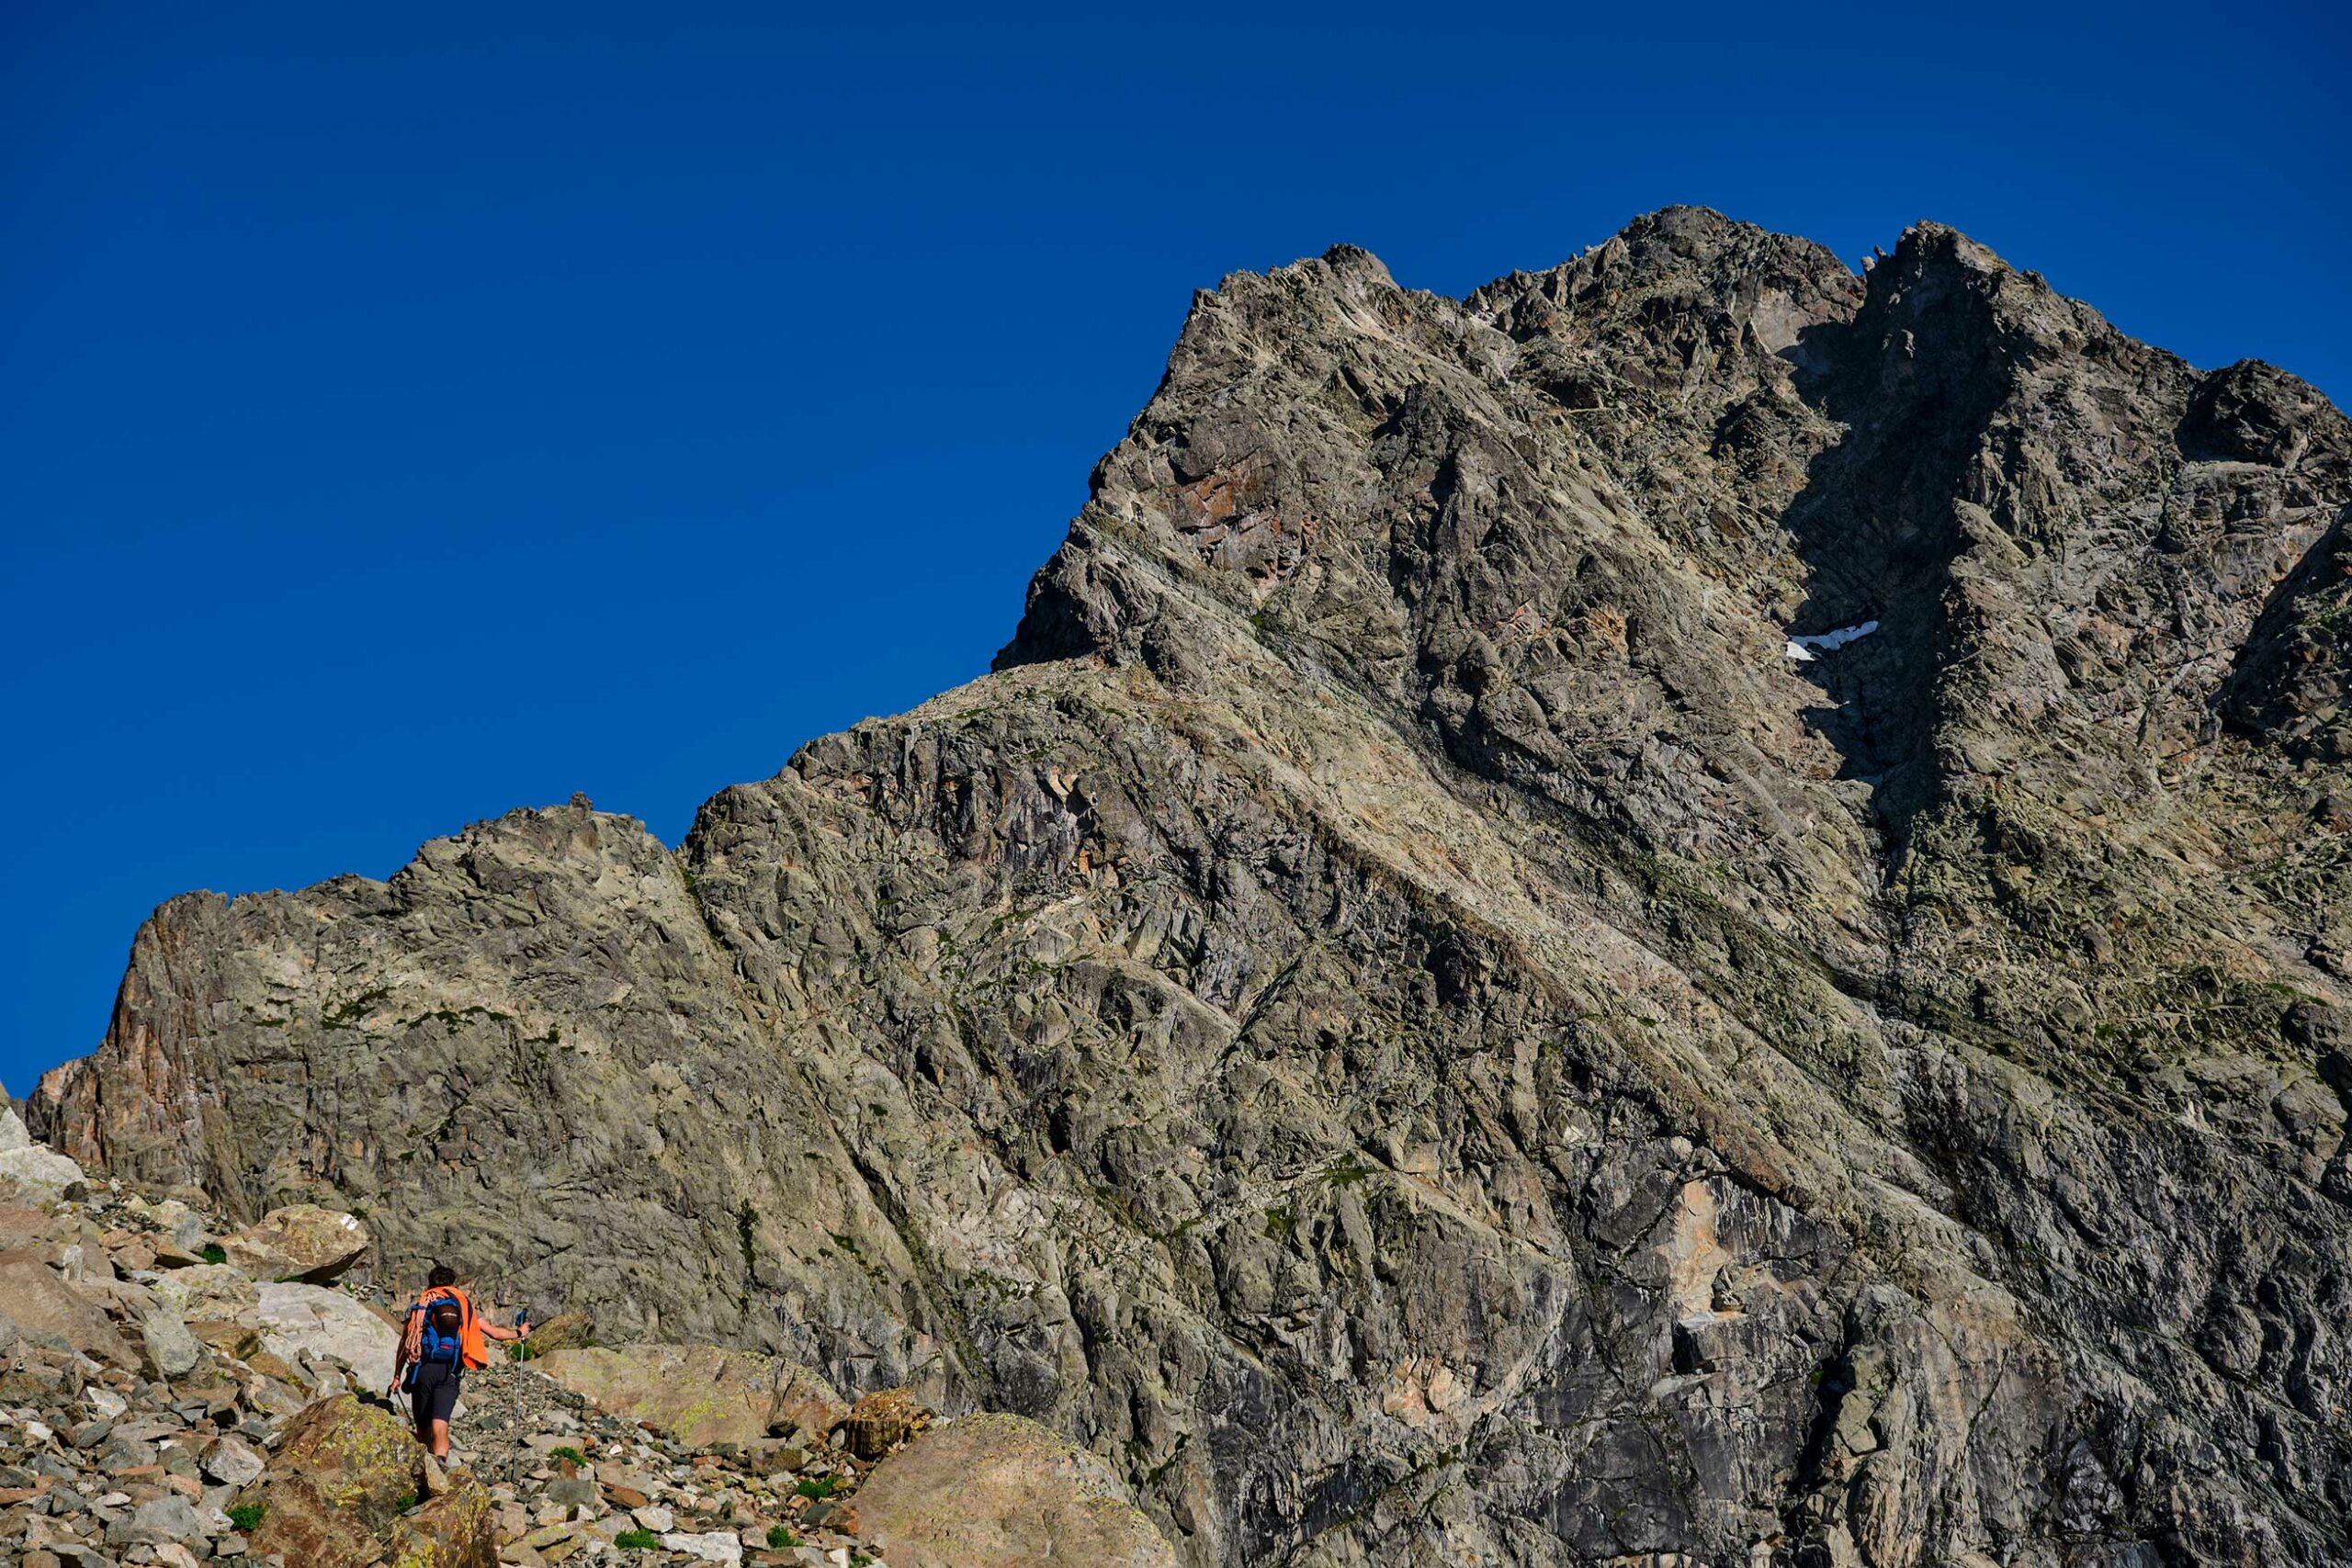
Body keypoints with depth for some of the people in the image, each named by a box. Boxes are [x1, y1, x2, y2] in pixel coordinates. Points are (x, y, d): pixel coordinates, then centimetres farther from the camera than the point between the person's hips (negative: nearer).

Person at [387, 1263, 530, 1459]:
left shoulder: (421, 1303, 16)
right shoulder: (464, 1304, 19)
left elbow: (405, 1343, 10)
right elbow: (495, 1333, 25)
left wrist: (397, 1377, 14)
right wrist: (518, 1333, 44)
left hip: (424, 1369, 0)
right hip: (449, 1373, 0)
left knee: (423, 1427, 11)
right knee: (440, 1424, -10)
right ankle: (439, 1460, -32)